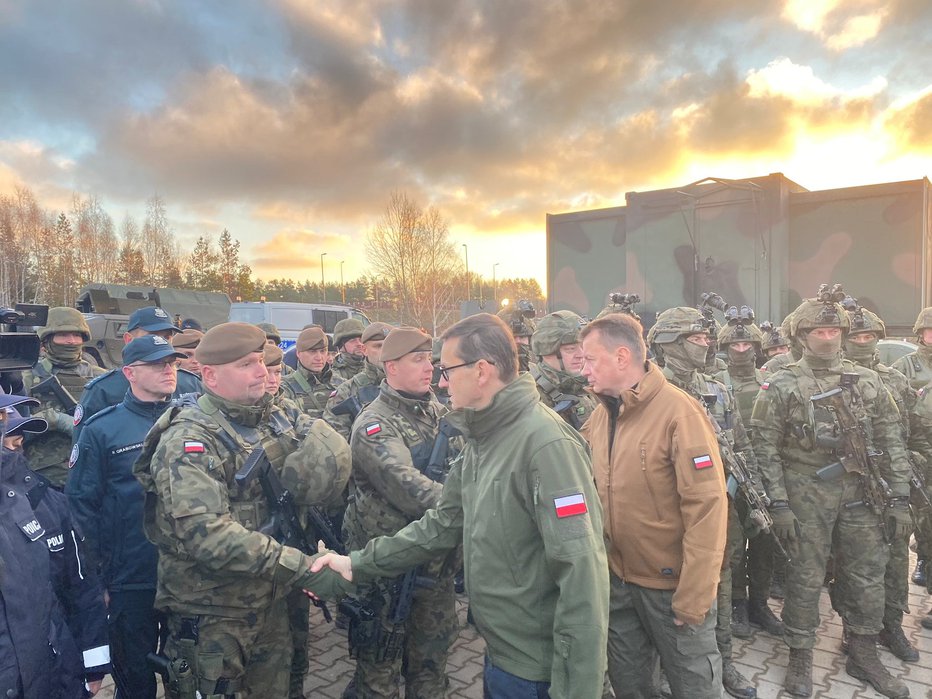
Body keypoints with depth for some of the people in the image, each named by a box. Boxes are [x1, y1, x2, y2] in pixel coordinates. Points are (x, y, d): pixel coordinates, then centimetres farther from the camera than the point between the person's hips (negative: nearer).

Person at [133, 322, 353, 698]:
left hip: (271, 600, 6)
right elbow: (206, 533, -31)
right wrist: (302, 567, -34)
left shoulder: (276, 419, 2)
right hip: (212, 615, -6)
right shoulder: (190, 439, -20)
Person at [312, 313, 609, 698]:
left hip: (537, 666, -8)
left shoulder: (546, 443, -24)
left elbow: (581, 569, -26)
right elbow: (444, 522, 9)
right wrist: (358, 564, 5)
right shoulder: (481, 437, 4)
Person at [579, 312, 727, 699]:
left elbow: (706, 505, -20)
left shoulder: (679, 411, -19)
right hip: (618, 579, 6)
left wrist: (694, 595, -20)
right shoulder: (600, 415, 1)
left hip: (672, 584, -5)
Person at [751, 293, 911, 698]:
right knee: (805, 579, 5)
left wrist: (899, 498, 2)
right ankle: (800, 658, 22)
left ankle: (863, 655, 33)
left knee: (867, 575, 13)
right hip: (806, 497, -4)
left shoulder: (867, 381, 5)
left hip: (860, 495, 4)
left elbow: (890, 441, 6)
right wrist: (778, 504, -12)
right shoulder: (780, 387, -6)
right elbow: (765, 449, -8)